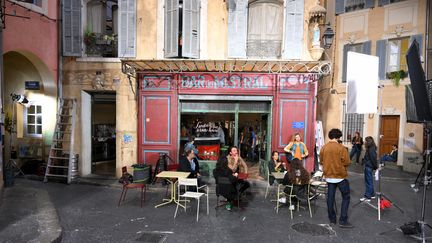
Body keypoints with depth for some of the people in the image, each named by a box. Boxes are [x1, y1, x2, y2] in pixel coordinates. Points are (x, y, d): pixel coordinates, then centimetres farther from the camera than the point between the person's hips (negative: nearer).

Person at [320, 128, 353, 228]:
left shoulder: (323, 148, -1)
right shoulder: (341, 148, -14)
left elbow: (321, 162, 7)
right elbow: (347, 162, -15)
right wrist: (341, 164, 5)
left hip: (329, 176, 4)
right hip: (341, 176, -4)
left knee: (330, 197, 11)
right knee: (346, 197, 7)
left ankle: (332, 219, 19)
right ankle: (343, 221, 5)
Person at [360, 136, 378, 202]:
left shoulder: (371, 149, -20)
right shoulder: (370, 149, 10)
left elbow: (373, 159, -19)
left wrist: (375, 166, -12)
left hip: (369, 167, -10)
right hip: (368, 166, 10)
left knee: (368, 182, -4)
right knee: (369, 181, 19)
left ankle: (367, 197, 2)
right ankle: (372, 194, 30)